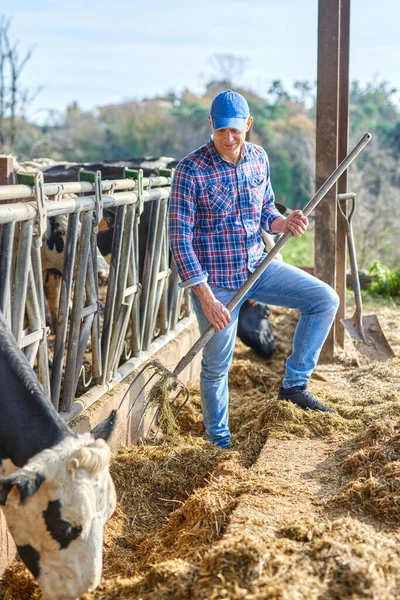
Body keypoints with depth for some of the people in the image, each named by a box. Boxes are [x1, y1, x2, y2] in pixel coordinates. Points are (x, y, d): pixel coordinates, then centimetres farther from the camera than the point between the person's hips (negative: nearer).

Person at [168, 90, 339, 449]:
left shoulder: (259, 159, 0)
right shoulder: (191, 170, -17)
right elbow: (179, 237, -17)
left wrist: (284, 223, -12)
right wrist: (206, 297, -22)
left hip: (258, 267, 5)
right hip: (215, 280, -5)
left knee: (325, 300, -3)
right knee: (216, 366, 5)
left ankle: (294, 384, 8)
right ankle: (219, 443, 27)